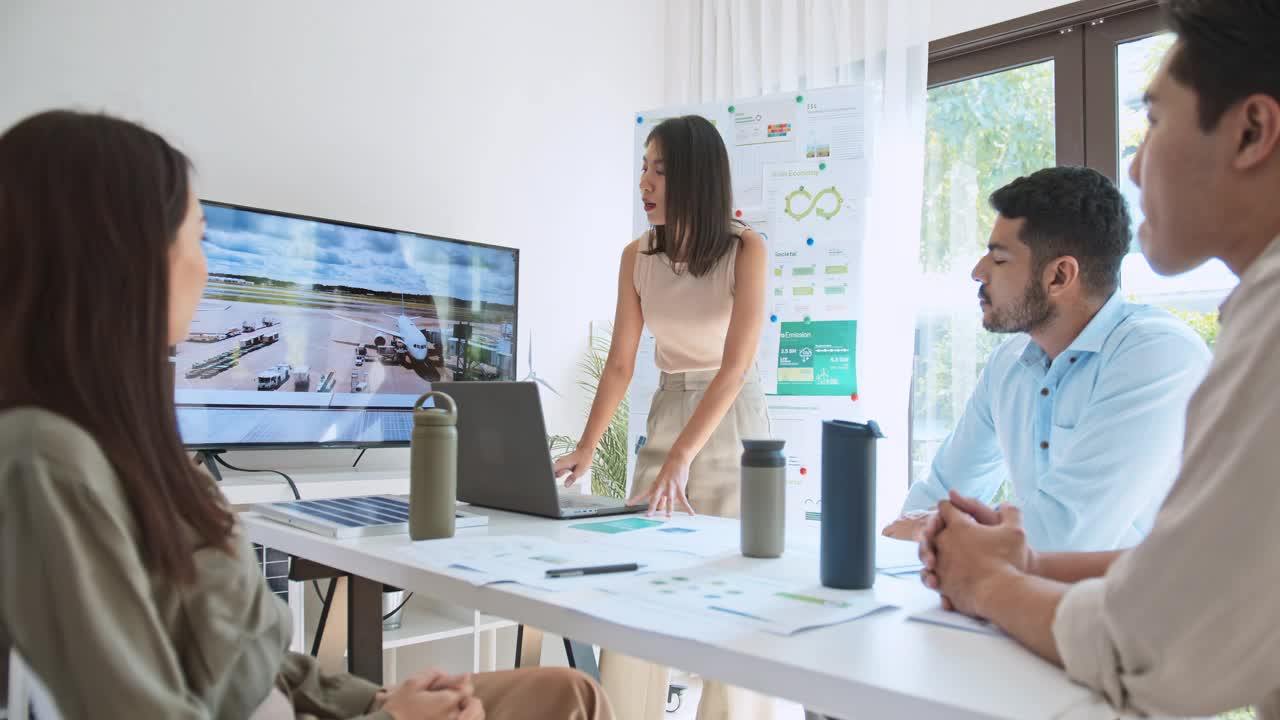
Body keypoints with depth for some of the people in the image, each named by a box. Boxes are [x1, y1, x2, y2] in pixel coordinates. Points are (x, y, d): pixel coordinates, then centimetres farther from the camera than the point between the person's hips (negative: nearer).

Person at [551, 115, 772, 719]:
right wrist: (585, 449, -6)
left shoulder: (745, 248, -14)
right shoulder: (636, 256, -1)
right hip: (666, 413, 4)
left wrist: (680, 458, -27)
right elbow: (620, 364, 1)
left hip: (732, 423, -4)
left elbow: (736, 367, -21)